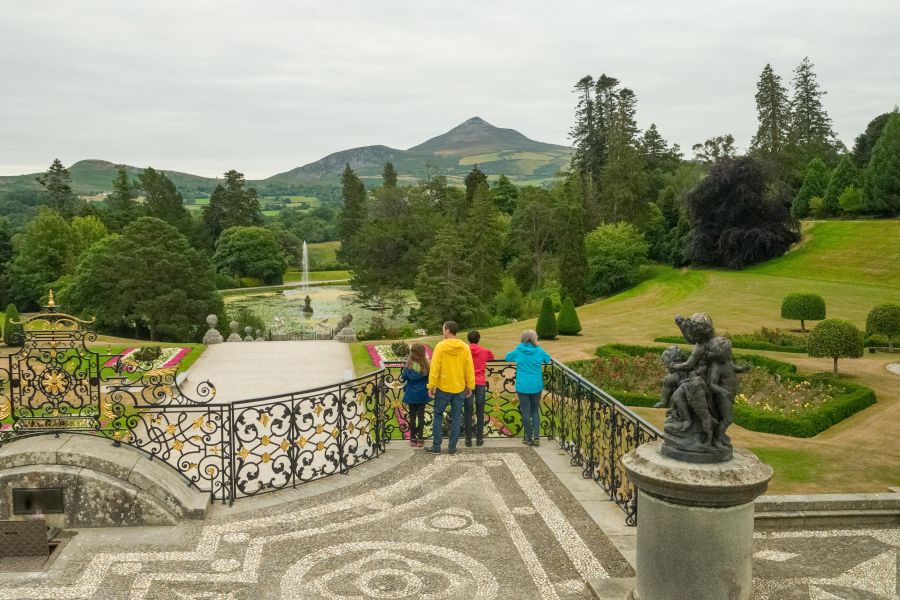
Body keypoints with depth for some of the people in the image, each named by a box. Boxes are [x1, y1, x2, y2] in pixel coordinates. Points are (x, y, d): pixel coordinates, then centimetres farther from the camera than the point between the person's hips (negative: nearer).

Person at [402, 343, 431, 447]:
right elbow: (429, 378, -1)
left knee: (412, 416, 11)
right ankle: (420, 439, 12)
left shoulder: (409, 365, -14)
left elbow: (404, 377, -6)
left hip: (411, 394, 0)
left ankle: (413, 439, 17)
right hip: (422, 394, 0)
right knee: (421, 416, 9)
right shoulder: (426, 365, -13)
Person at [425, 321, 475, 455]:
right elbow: (469, 369, 0)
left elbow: (434, 368, -12)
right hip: (460, 388, 3)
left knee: (438, 416, 9)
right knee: (455, 418, 9)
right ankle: (452, 447, 12)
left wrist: (431, 386, -6)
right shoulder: (465, 347, -2)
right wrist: (470, 386, 8)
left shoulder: (440, 346, -11)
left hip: (443, 388, -3)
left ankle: (436, 446, 11)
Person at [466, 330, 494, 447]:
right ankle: (479, 439, 6)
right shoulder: (485, 351, 5)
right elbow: (492, 357, 25)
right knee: (480, 412, 6)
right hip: (481, 384, 1)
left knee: (468, 412, 3)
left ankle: (468, 439, 2)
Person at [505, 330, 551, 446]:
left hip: (522, 386, -1)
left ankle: (528, 438, 11)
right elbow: (548, 359, 14)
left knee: (525, 412, 7)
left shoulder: (518, 351, -4)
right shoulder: (539, 351, -2)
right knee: (535, 411, 13)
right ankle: (536, 436, 3)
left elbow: (508, 357, 12)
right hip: (536, 386, 1)